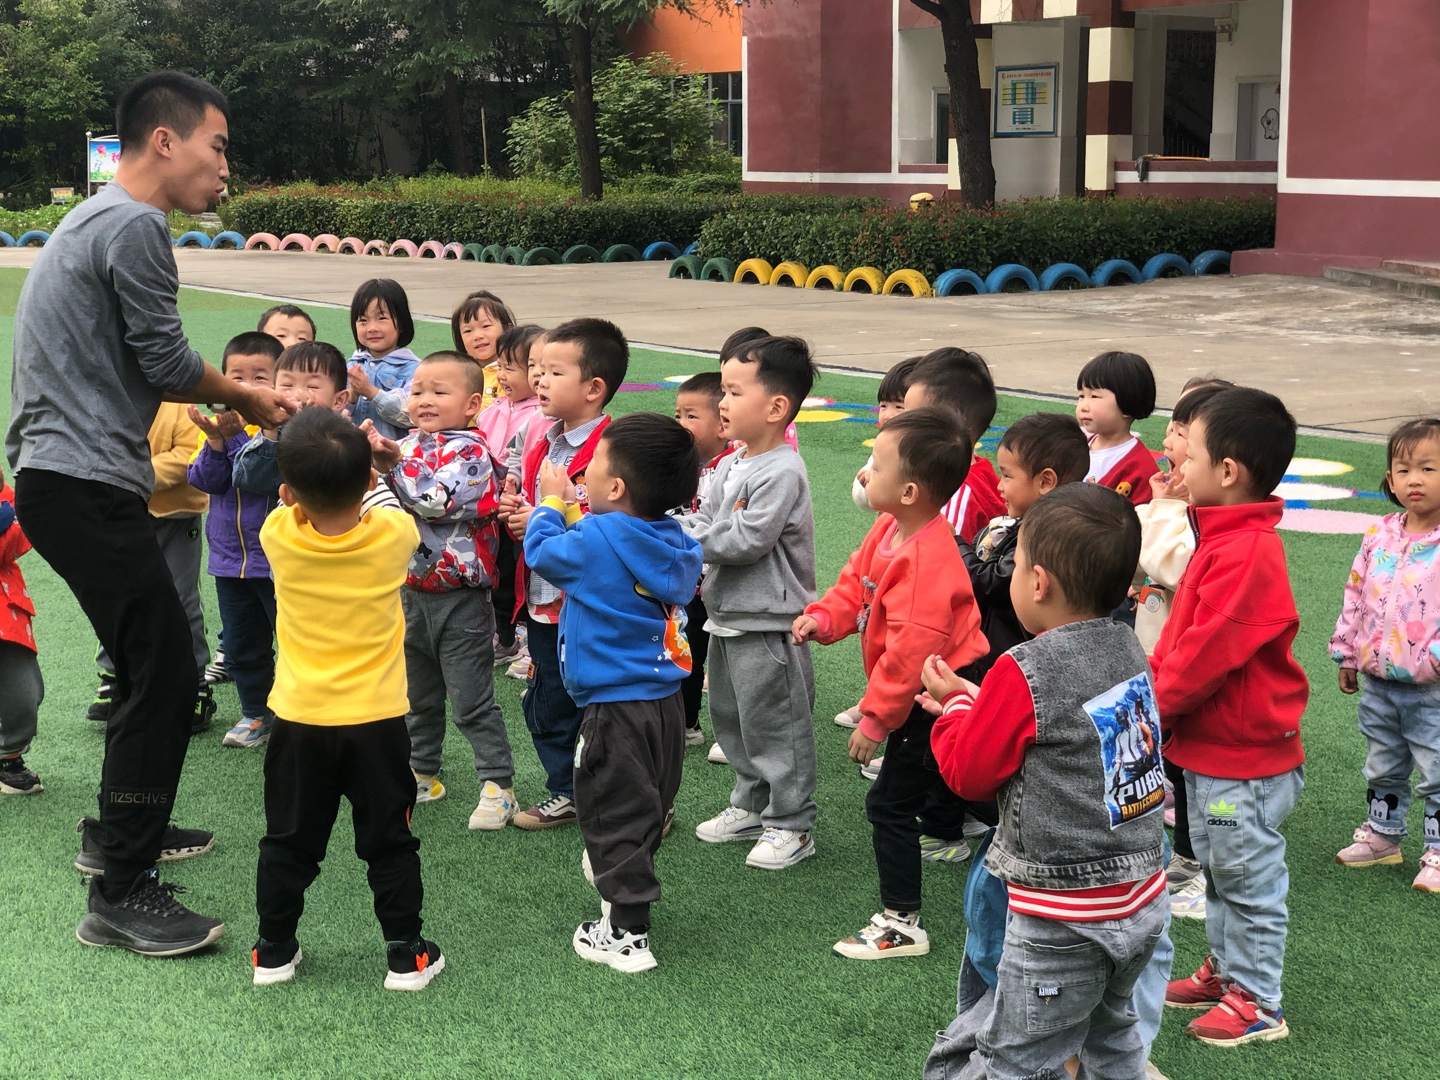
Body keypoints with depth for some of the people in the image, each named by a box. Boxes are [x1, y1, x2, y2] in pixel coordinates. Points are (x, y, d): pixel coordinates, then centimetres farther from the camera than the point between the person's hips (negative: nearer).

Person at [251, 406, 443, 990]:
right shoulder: (393, 535, -14)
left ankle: (274, 951, 24)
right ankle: (405, 954, 16)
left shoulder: (280, 537, -13)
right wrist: (352, 471, 16)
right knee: (389, 843, 11)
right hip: (376, 722, 0)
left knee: (288, 842, 15)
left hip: (299, 722, 1)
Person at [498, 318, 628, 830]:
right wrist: (512, 510, 1)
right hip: (545, 601, 9)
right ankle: (566, 793, 35)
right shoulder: (542, 445, 10)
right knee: (547, 703, 18)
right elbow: (525, 501, 24)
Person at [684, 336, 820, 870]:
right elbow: (707, 519, 13)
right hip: (727, 615, 10)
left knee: (773, 723, 0)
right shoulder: (730, 466, 8)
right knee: (731, 716, 20)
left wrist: (683, 540, -17)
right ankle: (750, 804, 36)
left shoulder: (782, 473, -21)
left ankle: (790, 824, 12)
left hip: (768, 622, -10)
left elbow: (745, 539, -25)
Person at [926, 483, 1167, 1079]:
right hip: (1143, 901, 8)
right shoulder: (1128, 649, 3)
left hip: (1064, 921, -8)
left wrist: (957, 703, 8)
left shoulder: (1023, 674, -19)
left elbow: (969, 773, -8)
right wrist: (981, 701, 14)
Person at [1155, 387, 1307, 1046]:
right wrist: (1149, 683, 4)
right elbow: (1182, 636, 14)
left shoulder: (1245, 554, -27)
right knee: (1218, 870, 23)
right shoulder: (1224, 539, 7)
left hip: (1243, 761, -10)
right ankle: (1226, 970, 39)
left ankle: (1257, 1002, 18)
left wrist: (1154, 705, -13)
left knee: (1249, 880, 5)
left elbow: (1205, 654, -26)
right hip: (1210, 750, 10)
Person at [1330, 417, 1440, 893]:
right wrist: (1346, 653, 12)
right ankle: (1382, 835, 36)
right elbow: (1356, 596, 11)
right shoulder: (1379, 539, 2)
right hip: (1378, 683, 6)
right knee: (1382, 768, 21)